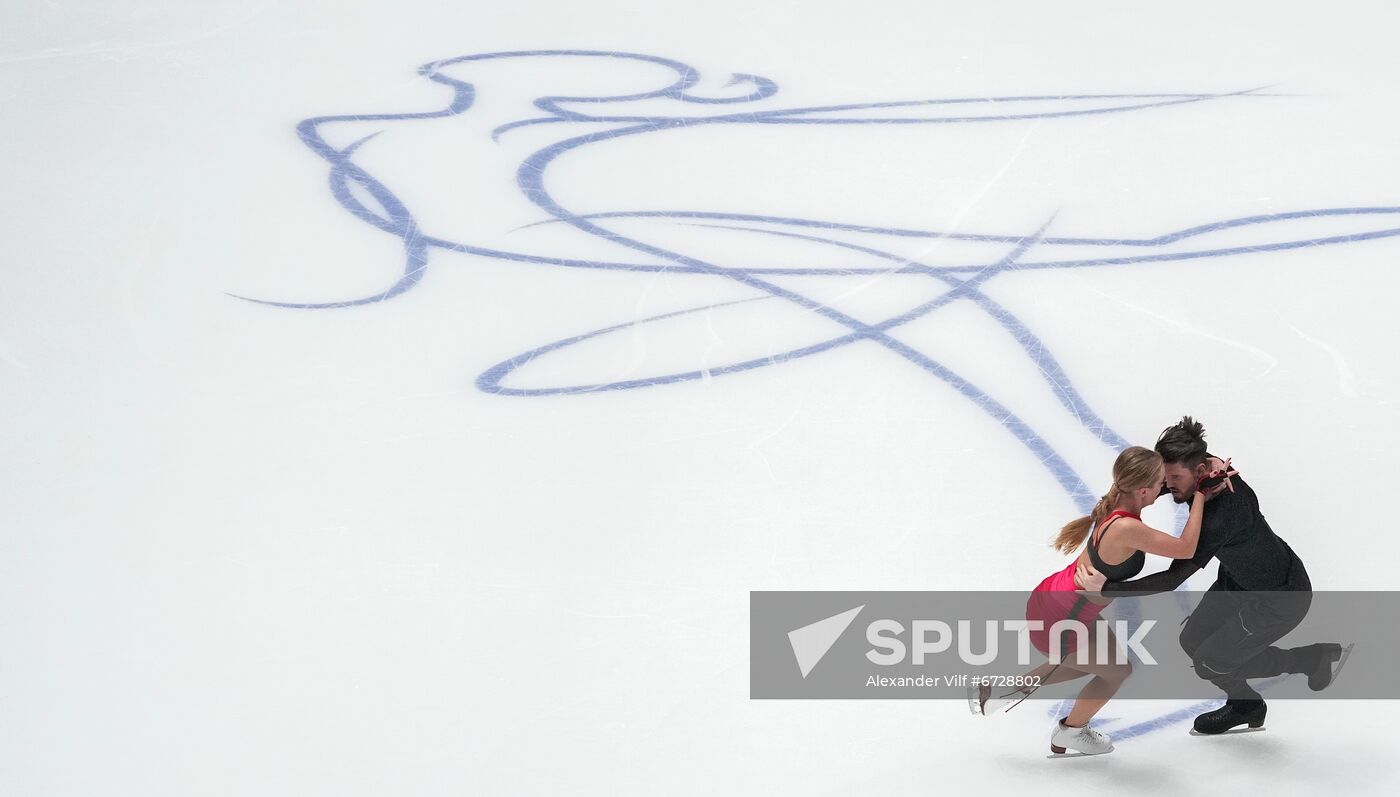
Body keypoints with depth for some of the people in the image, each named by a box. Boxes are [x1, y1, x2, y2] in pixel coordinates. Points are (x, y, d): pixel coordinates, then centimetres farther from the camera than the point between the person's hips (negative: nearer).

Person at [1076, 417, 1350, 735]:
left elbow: (1173, 579, -36)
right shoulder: (1205, 467, -17)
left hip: (1280, 599, -8)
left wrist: (1106, 587, -34)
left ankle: (1316, 657, 15)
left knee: (1211, 663, 1)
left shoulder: (1221, 517, -39)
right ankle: (1244, 705, 36)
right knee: (1193, 641, 12)